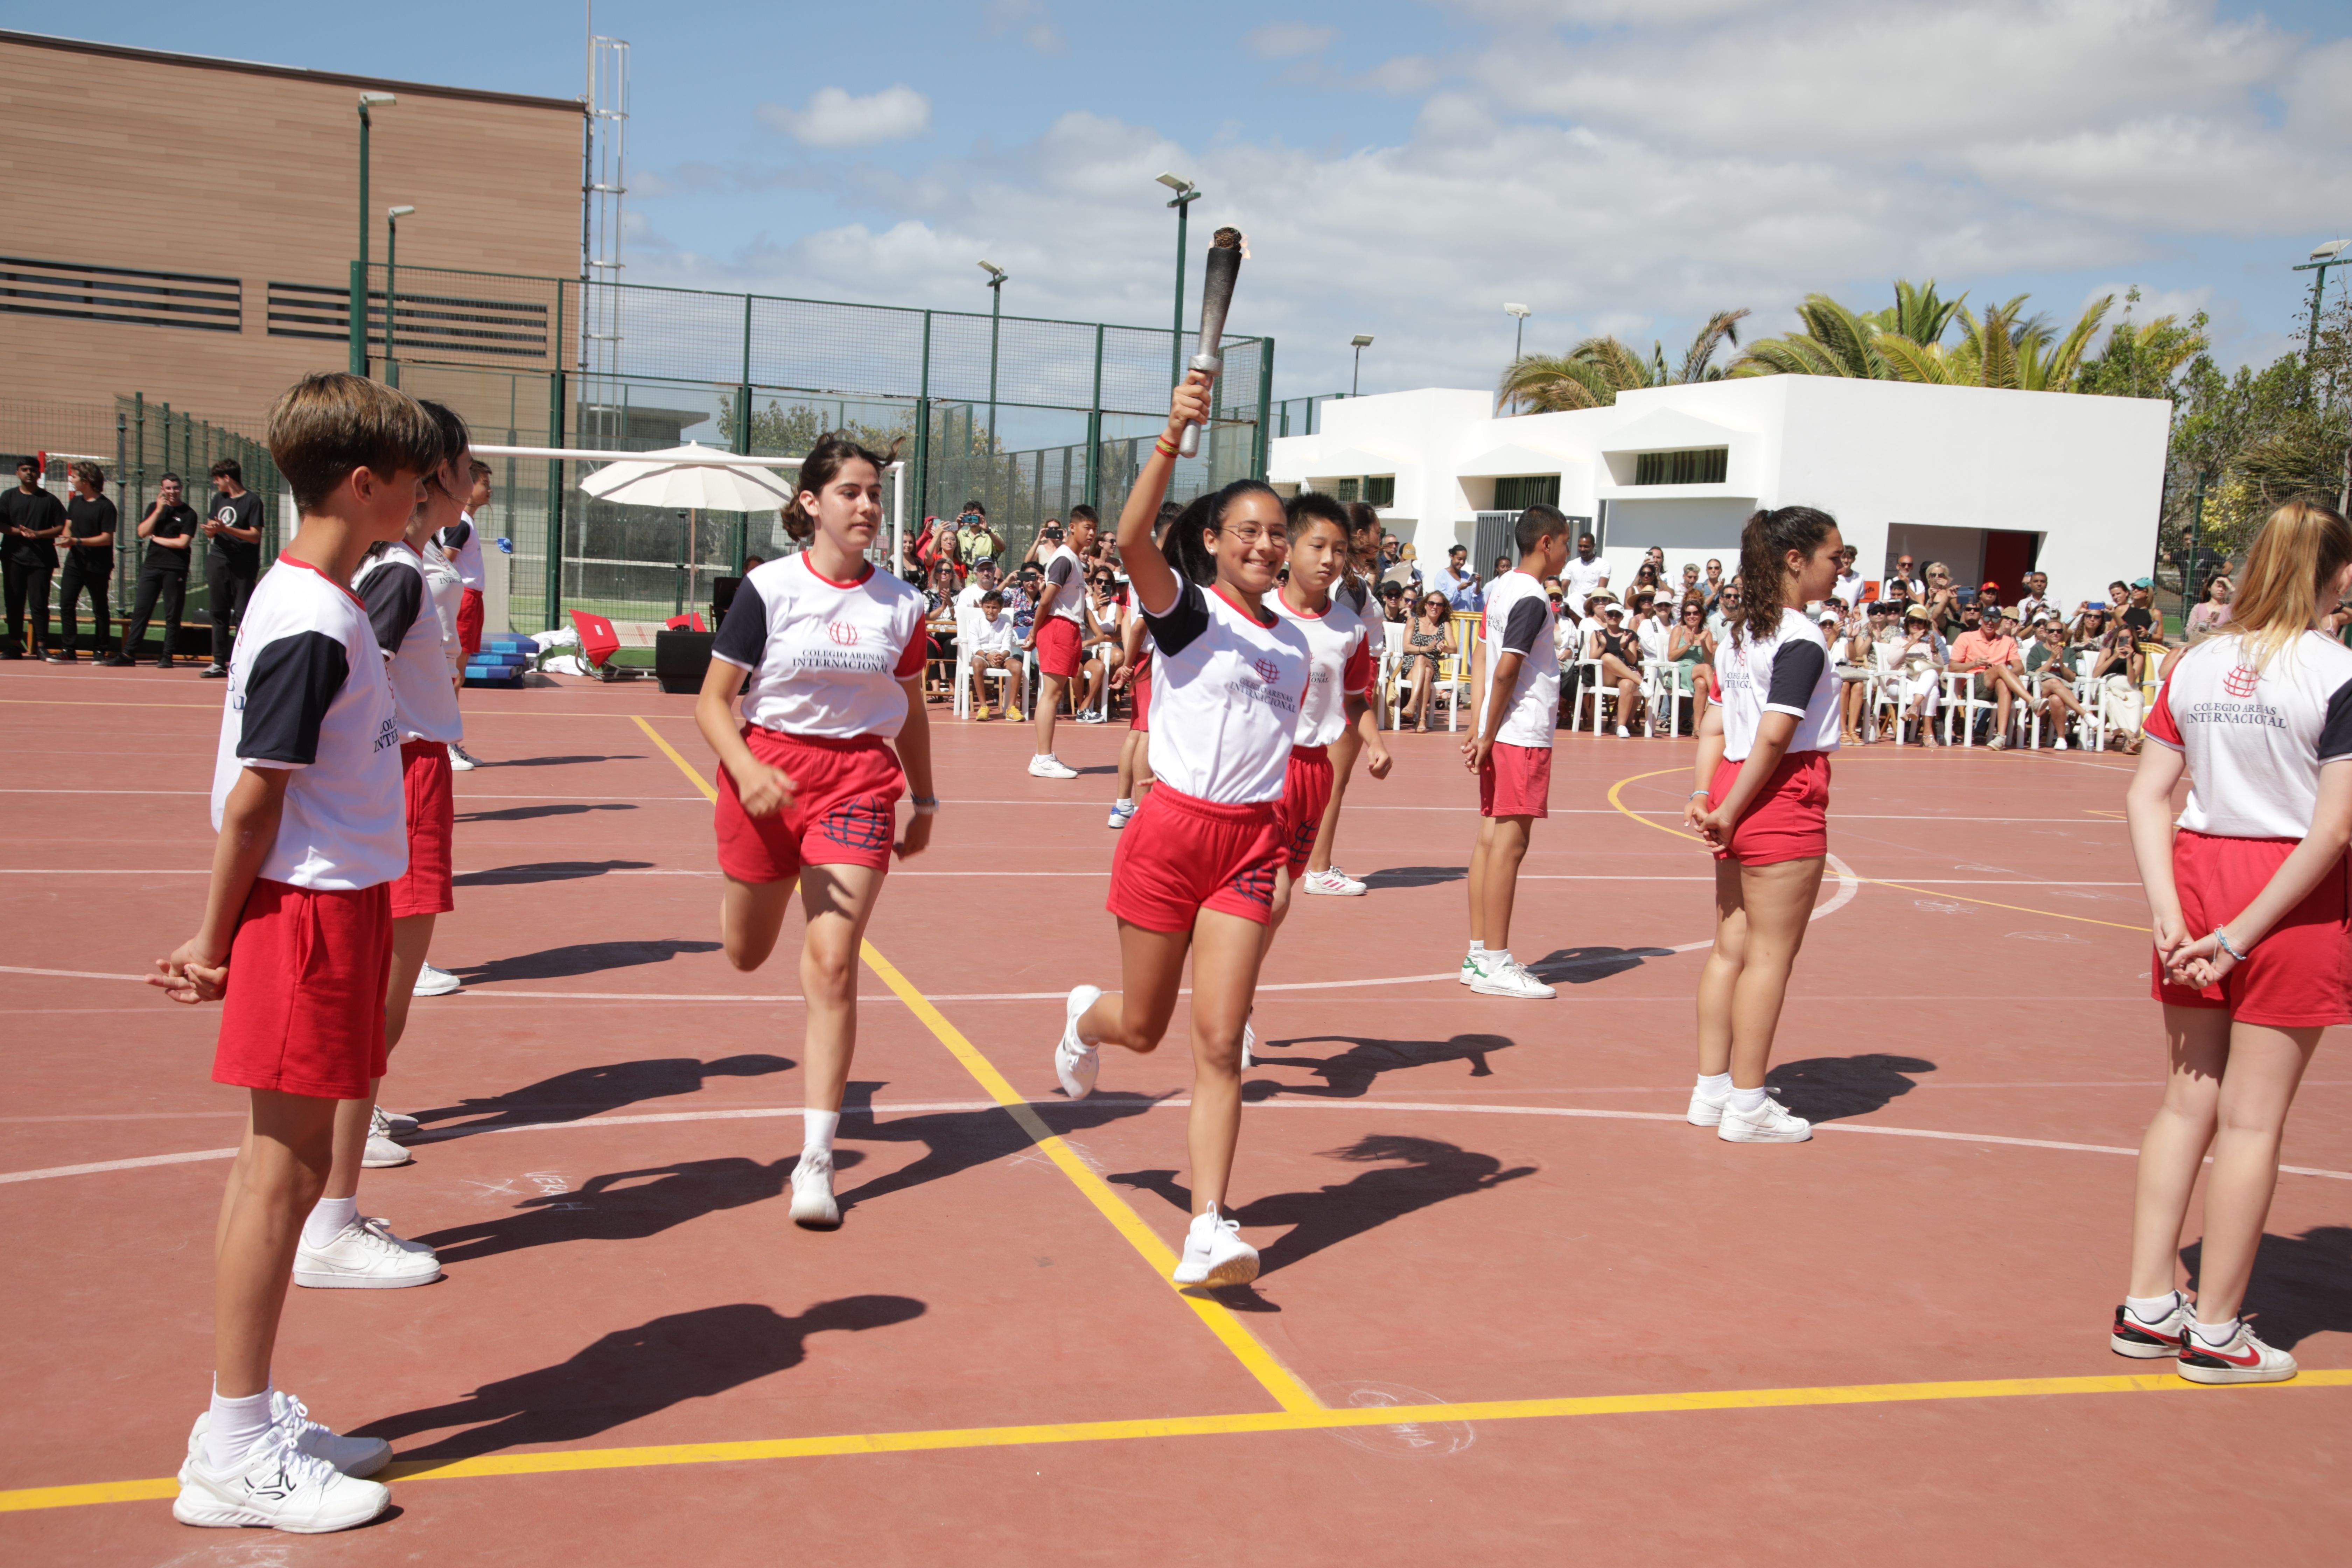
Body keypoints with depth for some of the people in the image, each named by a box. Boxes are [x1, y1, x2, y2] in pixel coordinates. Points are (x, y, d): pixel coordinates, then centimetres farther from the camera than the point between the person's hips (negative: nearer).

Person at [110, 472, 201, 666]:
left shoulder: (188, 514, 1)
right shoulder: (155, 508, 16)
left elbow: (183, 542, -9)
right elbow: (142, 532, 2)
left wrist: (155, 538, 0)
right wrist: (159, 511, -5)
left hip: (175, 569, -4)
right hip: (151, 566, 4)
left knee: (172, 615, -1)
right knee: (141, 611, 2)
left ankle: (167, 656, 6)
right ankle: (127, 654, 2)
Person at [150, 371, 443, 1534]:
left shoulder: (316, 605, 12)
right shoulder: (311, 628, -18)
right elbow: (252, 798, -17)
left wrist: (221, 936, 15)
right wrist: (216, 940, -10)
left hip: (335, 906, 9)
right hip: (308, 913, -9)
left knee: (289, 1167, 14)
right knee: (280, 1172, -2)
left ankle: (250, 1419, 26)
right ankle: (233, 1459, 9)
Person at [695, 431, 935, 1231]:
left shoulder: (900, 602, 3)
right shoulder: (769, 588, -6)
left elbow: (911, 710, 17)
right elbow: (713, 701, -6)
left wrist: (925, 800, 19)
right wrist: (747, 769, -24)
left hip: (859, 781, 0)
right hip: (766, 771, 0)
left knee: (832, 963, -11)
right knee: (746, 955, 17)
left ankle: (816, 1159, -6)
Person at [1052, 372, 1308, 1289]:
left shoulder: (1294, 645, 11)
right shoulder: (1185, 610, -6)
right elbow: (1131, 540, -27)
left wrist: (1293, 857, 22)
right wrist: (1173, 437, -39)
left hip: (1252, 846, 3)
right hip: (1170, 832, -3)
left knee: (1219, 1041, -6)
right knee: (1143, 1027, 12)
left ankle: (1209, 1231, -6)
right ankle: (1084, 1016, 50)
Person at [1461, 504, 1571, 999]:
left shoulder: (1501, 588, 14)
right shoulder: (1532, 599, -14)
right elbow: (1506, 670, -18)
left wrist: (1483, 730, 15)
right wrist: (1487, 735, -13)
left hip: (1502, 734, 9)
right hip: (1525, 734, -9)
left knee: (1491, 838, 10)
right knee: (1509, 843, -6)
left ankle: (1479, 954, 15)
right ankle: (1494, 964, -3)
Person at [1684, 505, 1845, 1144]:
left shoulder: (1740, 633, 14)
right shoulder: (1802, 639, -13)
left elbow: (1716, 728, 9)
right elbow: (1776, 735, -20)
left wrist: (1705, 794, 1)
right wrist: (1731, 811, -15)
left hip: (1735, 789, 9)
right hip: (1784, 800, -9)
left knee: (1731, 948, 14)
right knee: (1770, 956, -1)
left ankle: (1712, 1089, 21)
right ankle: (1747, 1106, 5)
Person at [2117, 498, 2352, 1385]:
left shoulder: (2197, 665, 4)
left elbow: (2147, 796, 0)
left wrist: (2169, 915, -3)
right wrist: (2243, 935, -13)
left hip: (2200, 873, 5)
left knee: (2188, 1101, 15)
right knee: (2252, 1119, 5)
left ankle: (2147, 1303, 22)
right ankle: (2215, 1331, 15)